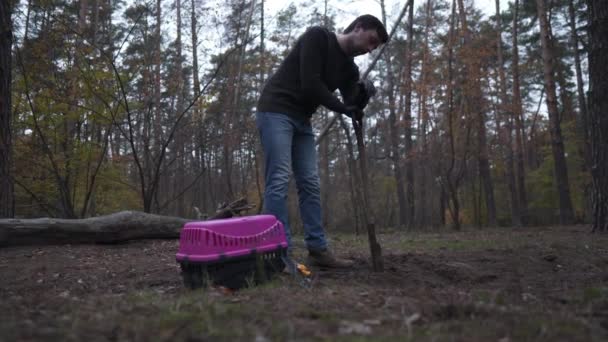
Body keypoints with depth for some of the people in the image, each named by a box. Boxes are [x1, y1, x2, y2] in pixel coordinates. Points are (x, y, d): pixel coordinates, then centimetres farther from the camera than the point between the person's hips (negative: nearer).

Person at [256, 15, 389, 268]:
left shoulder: (349, 67, 12)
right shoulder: (317, 36, -12)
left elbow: (352, 108, 4)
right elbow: (310, 84, -22)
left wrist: (363, 95, -18)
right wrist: (344, 108, -14)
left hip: (302, 120, 9)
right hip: (275, 112, -9)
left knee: (310, 183, 4)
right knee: (279, 180, -14)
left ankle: (318, 250, 8)